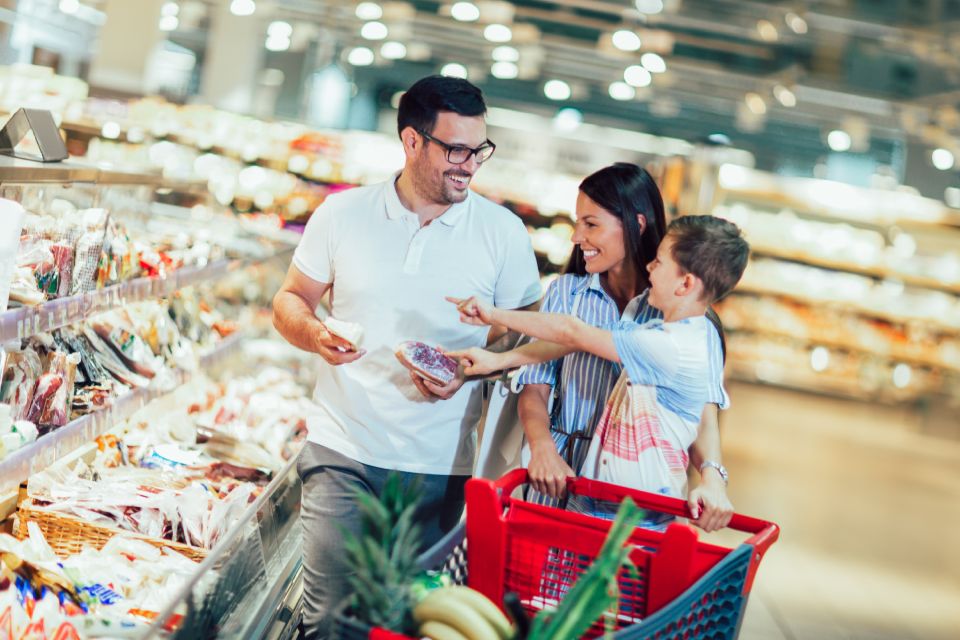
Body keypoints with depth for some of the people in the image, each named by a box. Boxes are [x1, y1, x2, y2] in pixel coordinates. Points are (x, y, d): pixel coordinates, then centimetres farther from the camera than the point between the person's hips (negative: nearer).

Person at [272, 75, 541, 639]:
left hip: (440, 468, 0)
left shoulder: (504, 232, 0)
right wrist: (314, 334, -11)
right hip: (343, 451, 0)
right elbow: (291, 300, 11)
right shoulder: (341, 213, 2)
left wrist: (471, 367, -14)